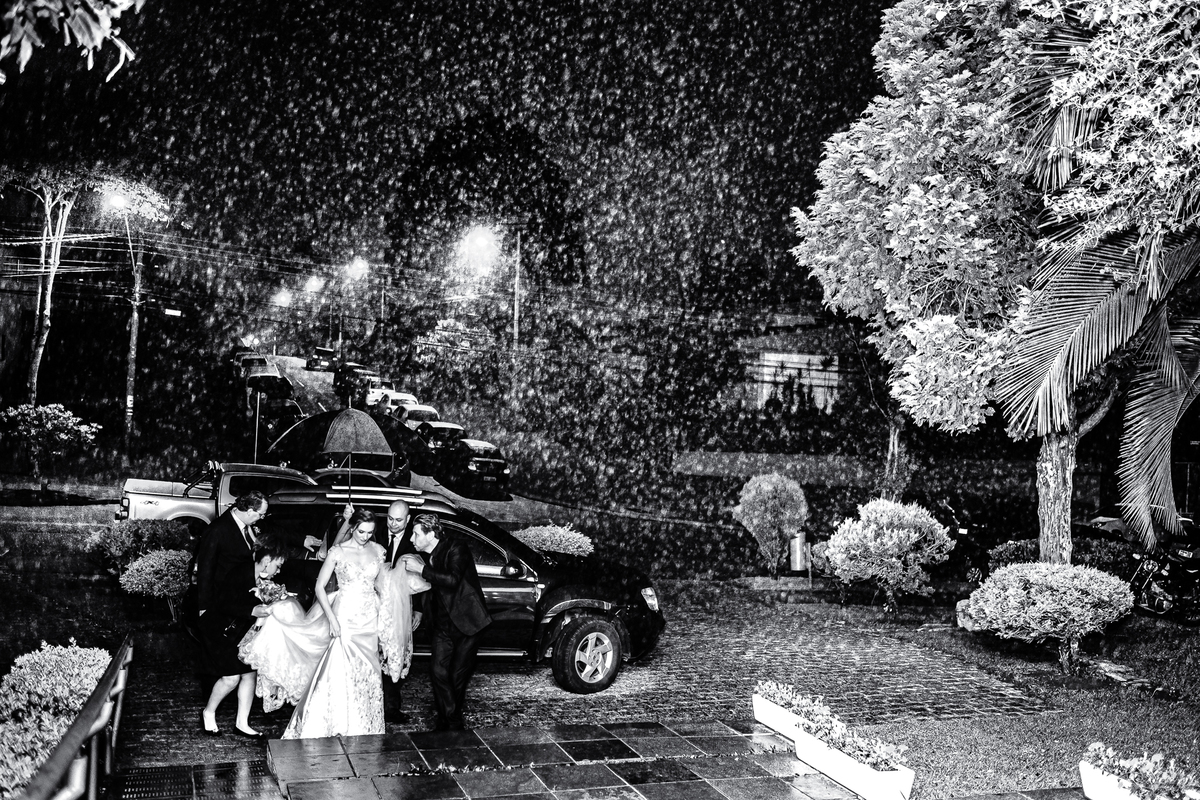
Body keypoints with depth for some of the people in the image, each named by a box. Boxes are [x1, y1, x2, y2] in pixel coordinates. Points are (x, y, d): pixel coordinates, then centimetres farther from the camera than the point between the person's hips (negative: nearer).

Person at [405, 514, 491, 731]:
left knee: (458, 676, 3)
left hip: (466, 622, -6)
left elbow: (453, 580, -30)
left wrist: (422, 570, -27)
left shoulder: (456, 548, -15)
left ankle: (450, 720, 21)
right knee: (438, 671, -4)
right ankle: (452, 721, 7)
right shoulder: (428, 556, 6)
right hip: (443, 626, 6)